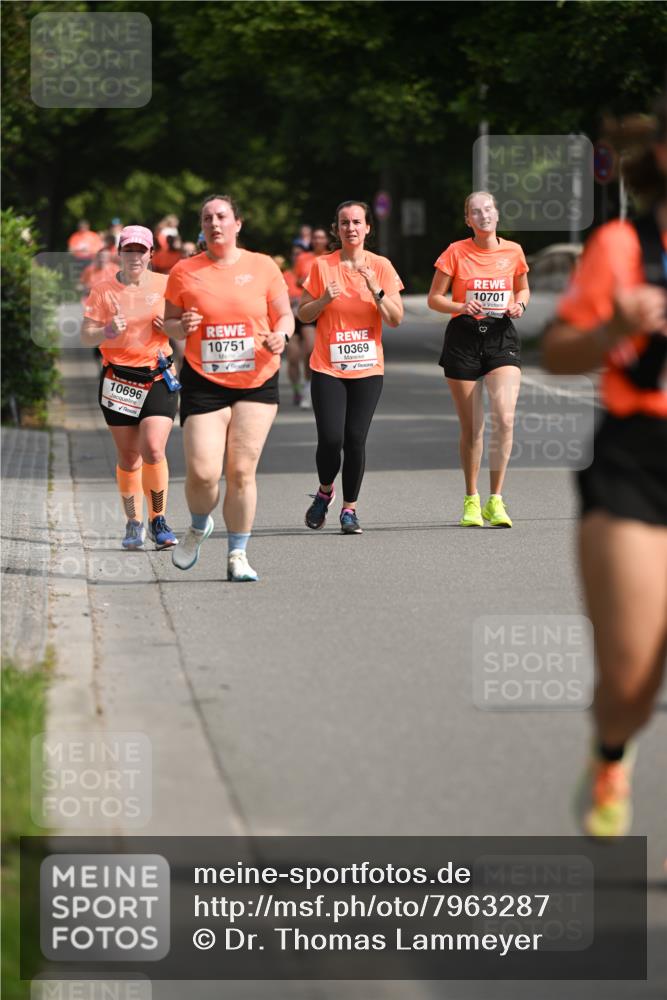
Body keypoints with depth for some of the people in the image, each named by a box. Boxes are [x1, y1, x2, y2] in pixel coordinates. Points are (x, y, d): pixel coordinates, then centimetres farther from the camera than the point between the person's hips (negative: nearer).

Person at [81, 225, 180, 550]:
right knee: (128, 457, 3)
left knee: (153, 449, -16)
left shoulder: (165, 285, 4)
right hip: (118, 379, 1)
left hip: (158, 378, -1)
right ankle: (134, 524, 17)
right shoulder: (103, 291, 3)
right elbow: (86, 335, 1)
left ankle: (158, 521, -1)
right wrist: (107, 331, -20)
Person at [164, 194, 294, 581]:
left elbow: (285, 315, 10)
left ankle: (238, 555, 8)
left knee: (242, 471, -4)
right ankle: (199, 527, 23)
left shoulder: (263, 266, 3)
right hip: (204, 384, 0)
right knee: (202, 473, -9)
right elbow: (169, 323, 11)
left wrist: (281, 336, -12)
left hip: (257, 382, 0)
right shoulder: (184, 272, 3)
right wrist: (182, 327, -13)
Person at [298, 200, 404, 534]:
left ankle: (349, 508, 10)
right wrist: (325, 299, -13)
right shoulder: (322, 266, 1)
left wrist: (376, 291, -15)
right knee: (330, 439, -11)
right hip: (327, 368, -1)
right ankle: (325, 492, 18)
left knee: (355, 440, -5)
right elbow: (303, 315, 5)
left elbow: (396, 319, -1)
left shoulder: (381, 266, 2)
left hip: (368, 368, 1)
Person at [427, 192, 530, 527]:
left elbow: (523, 289, 21)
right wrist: (461, 306, -17)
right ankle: (471, 500, 22)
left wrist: (519, 304, -1)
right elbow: (434, 299, 1)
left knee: (504, 417, -17)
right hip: (463, 338, -1)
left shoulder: (513, 251, 5)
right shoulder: (456, 252, -2)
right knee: (471, 427, 4)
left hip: (502, 337, 1)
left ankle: (495, 501, -8)